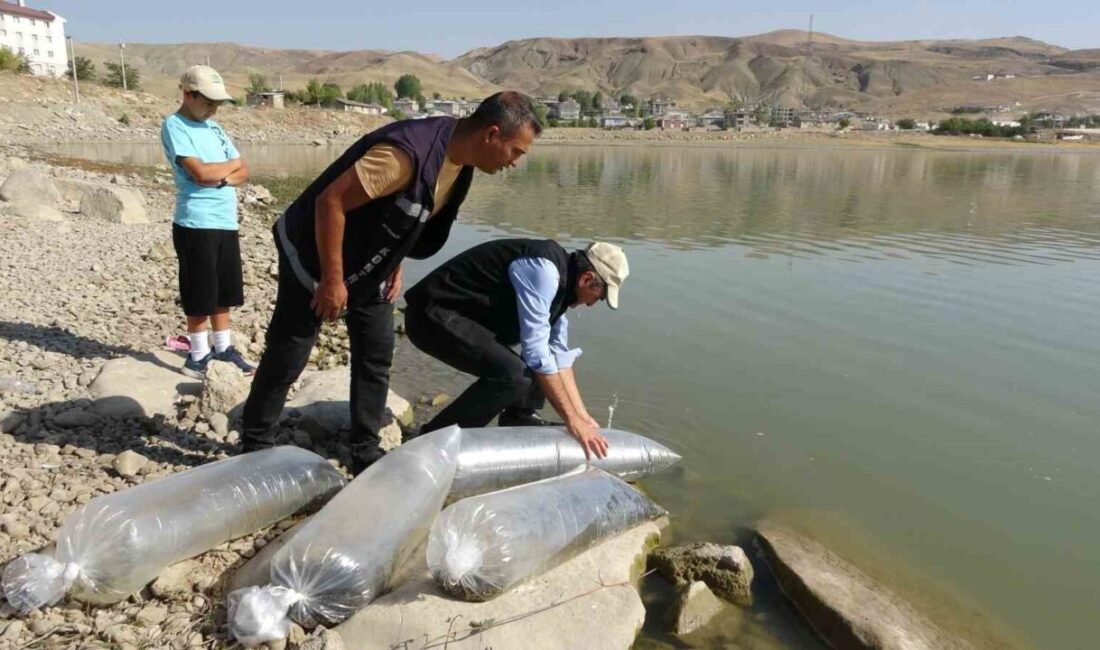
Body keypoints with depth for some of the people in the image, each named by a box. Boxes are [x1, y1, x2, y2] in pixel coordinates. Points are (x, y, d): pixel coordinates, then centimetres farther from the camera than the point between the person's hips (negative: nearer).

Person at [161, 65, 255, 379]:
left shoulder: (214, 128, 15)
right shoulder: (174, 126, -8)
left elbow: (244, 172, 12)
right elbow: (200, 172, -20)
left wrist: (222, 178, -10)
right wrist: (231, 164, -2)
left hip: (227, 223, 7)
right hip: (195, 224, -7)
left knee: (223, 292, 14)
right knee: (199, 295, 1)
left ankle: (223, 349, 25)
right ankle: (198, 356, 13)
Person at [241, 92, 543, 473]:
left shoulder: (460, 160, -5)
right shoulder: (408, 152, -33)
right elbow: (330, 201, -30)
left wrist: (395, 266, 7)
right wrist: (332, 280, -24)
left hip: (369, 266, 8)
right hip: (313, 256, -8)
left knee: (377, 355, 8)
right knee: (286, 360, 3)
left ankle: (365, 452, 20)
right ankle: (255, 447, 21)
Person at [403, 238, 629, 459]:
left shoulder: (559, 280, 8)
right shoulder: (543, 269, -22)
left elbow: (560, 356, 11)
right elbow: (536, 352, -24)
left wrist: (582, 416, 7)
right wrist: (572, 421, -20)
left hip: (461, 317, 10)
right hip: (432, 315, -10)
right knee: (512, 374, -26)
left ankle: (520, 422, 17)